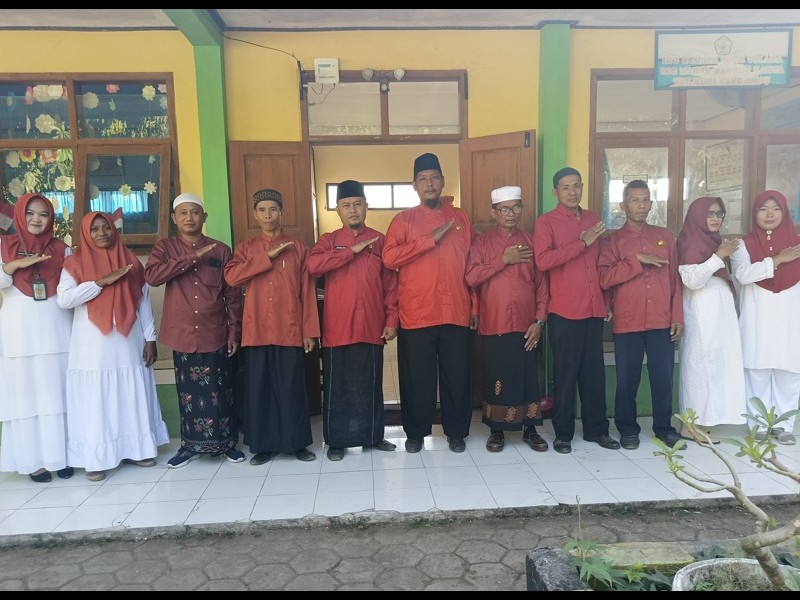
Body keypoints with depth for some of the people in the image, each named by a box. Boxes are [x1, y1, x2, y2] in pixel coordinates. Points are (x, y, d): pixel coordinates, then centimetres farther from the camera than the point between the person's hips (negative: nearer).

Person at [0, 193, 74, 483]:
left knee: (58, 392, 4)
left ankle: (62, 456, 13)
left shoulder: (61, 249, 8)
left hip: (55, 329, 1)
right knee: (25, 392, 2)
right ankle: (34, 460, 10)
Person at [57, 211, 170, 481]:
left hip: (128, 343, 3)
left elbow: (144, 302, 7)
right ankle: (96, 459, 10)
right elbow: (64, 299, -13)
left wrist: (150, 339, 2)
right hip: (93, 346, -2)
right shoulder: (76, 262, 1)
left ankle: (136, 449, 22)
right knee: (96, 401, 1)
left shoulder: (130, 261, 7)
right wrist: (102, 281, -18)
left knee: (133, 398, 9)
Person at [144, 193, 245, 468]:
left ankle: (227, 442, 22)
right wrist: (192, 258, -22)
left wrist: (234, 329, -1)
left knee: (220, 391, 7)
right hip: (183, 335, 0)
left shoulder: (220, 250, 3)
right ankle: (191, 444, 25)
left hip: (215, 335, 0)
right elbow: (151, 276, -18)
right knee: (188, 391, 9)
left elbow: (233, 294, 4)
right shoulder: (165, 247, 3)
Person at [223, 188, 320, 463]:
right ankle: (264, 444, 19)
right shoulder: (245, 247, 10)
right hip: (256, 330, 1)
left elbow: (308, 291, 3)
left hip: (290, 330, -1)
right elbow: (231, 276, -10)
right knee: (259, 387, 6)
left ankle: (297, 443, 17)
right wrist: (268, 256, -13)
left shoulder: (298, 247, 6)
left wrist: (310, 330, -3)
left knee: (292, 387, 4)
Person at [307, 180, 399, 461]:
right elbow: (313, 265, -17)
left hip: (372, 327, 1)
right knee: (338, 386, 6)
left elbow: (390, 283, 6)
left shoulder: (380, 240, 8)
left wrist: (391, 319, -1)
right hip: (338, 328, -1)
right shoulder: (328, 240, 5)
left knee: (371, 384, 11)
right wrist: (352, 250, -17)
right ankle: (336, 440, 19)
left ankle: (374, 436, 26)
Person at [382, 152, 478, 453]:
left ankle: (456, 432, 25)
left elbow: (472, 264, 13)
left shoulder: (460, 218, 12)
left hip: (457, 313, 2)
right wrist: (431, 238, -15)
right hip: (416, 314, -2)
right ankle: (415, 433, 23)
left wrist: (475, 306, 9)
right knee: (417, 377, 7)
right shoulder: (403, 219, 3)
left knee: (457, 375, 9)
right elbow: (389, 258, -12)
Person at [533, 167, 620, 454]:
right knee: (566, 374, 3)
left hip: (594, 310, 5)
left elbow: (601, 263, 19)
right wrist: (582, 243, -17)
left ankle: (597, 429, 25)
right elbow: (543, 261, -19)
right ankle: (563, 433, 15)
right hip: (564, 312, -5)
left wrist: (607, 301, 15)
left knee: (594, 372, 11)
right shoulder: (546, 222, -3)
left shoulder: (593, 219, 14)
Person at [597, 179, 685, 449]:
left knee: (663, 377, 8)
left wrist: (677, 316, 4)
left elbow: (675, 279, 10)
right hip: (627, 323, -2)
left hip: (662, 322, 2)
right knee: (627, 379, 5)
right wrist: (636, 260, -15)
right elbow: (603, 279, -11)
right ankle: (627, 429, 20)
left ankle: (664, 427, 25)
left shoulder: (666, 236, 11)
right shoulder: (612, 240, 2)